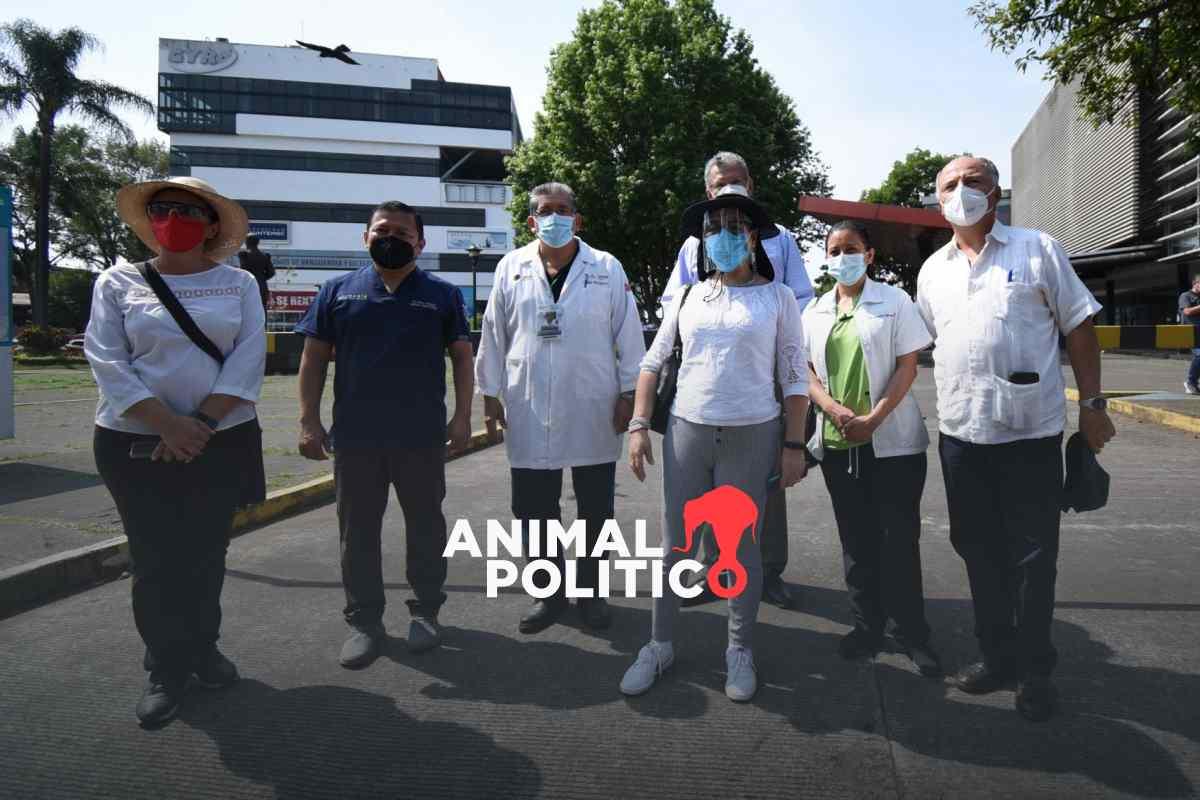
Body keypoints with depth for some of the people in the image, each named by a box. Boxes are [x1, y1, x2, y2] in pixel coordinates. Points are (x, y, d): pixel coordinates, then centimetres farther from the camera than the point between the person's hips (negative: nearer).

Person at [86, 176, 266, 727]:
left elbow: (248, 358, -6)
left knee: (206, 554, 11)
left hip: (223, 441, 1)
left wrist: (203, 422, -16)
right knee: (155, 559, 3)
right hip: (136, 443, 0)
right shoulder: (117, 282, 4)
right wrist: (169, 424, -17)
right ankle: (167, 670, 19)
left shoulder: (238, 283, 5)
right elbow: (107, 362, -6)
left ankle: (202, 647, 31)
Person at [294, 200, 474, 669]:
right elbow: (314, 358, 5)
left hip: (423, 437, -1)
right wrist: (308, 421, -2)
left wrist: (462, 416, -4)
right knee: (358, 530, 8)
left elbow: (462, 356, 5)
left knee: (425, 525, 10)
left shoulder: (442, 294, 4)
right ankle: (364, 619, 22)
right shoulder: (338, 291, 6)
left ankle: (425, 611, 26)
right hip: (354, 437, 1)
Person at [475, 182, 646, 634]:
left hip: (593, 410, -1)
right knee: (534, 510, 8)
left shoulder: (607, 269, -1)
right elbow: (494, 335, 7)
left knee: (595, 510, 10)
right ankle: (551, 592, 27)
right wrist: (490, 392, 6)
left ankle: (590, 591, 29)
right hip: (530, 412, 2)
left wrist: (629, 394, -3)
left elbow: (628, 334, 0)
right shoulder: (511, 269, 4)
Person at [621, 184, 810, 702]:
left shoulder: (777, 298, 2)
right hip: (686, 430, 2)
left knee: (741, 548, 7)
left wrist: (794, 445, -3)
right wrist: (639, 425, 1)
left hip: (752, 436, -2)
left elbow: (795, 376, 2)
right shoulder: (688, 297, 8)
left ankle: (740, 652, 25)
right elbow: (652, 361, 10)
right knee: (674, 545, 7)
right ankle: (660, 645, 24)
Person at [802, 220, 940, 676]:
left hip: (892, 441, -3)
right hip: (837, 443, 4)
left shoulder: (894, 302, 0)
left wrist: (874, 418, -17)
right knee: (856, 539, 10)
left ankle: (912, 633, 13)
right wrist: (834, 409, -12)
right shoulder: (815, 311, 11)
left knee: (899, 538, 0)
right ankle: (867, 626, 22)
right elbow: (805, 370, 7)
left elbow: (908, 367, -5)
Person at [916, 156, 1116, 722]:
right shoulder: (933, 270, 11)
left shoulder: (1038, 250, 1)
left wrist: (1092, 405, -4)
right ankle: (998, 654, 28)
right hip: (960, 434, 4)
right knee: (979, 549, 12)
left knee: (1032, 555, 3)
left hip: (1031, 432, -4)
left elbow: (1079, 329, 0)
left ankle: (1035, 668, 19)